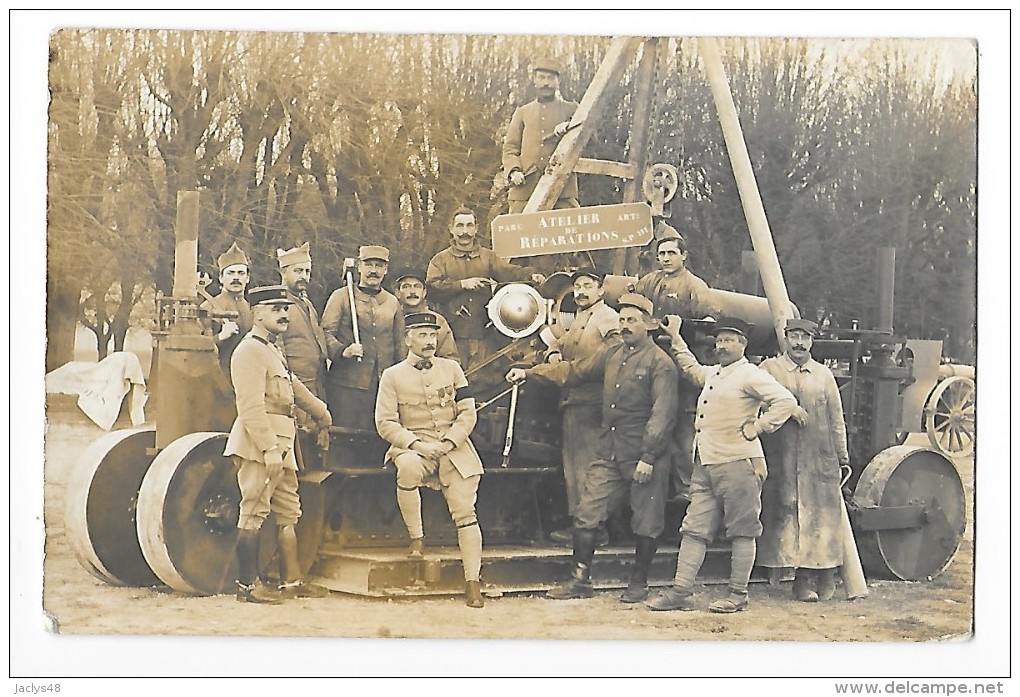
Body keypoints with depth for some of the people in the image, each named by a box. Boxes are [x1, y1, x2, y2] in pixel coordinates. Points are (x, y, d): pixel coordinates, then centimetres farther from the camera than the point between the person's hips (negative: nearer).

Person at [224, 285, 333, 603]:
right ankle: (248, 586, -2)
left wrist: (321, 411, 48)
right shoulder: (250, 350, -12)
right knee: (254, 513, -6)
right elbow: (251, 406, -21)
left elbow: (292, 386, 36)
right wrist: (269, 448, -26)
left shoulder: (272, 350, 20)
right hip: (259, 444, -10)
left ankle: (292, 582, 17)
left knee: (288, 514, 11)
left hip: (280, 444, 10)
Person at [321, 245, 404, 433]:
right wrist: (343, 351, -23)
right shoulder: (341, 296, 4)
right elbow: (326, 332, -4)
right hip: (346, 385, -3)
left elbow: (399, 346, 20)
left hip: (384, 387, 3)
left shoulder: (392, 303, 15)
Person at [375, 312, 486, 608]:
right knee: (408, 468, -37)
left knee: (464, 511, -11)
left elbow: (468, 413, 6)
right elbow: (385, 422, -2)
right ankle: (416, 538, -18)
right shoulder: (392, 375, 4)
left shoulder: (451, 368, 9)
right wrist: (416, 445, -16)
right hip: (414, 445, -2)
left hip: (454, 447, 2)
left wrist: (446, 444, -10)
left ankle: (472, 582, -11)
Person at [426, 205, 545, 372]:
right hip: (454, 337, -2)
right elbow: (432, 286, -6)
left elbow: (508, 271, 0)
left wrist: (530, 276, -19)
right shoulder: (441, 260, 10)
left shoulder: (488, 257, 16)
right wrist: (462, 284, -14)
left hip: (485, 336, 2)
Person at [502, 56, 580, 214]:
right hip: (526, 185, 1)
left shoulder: (570, 109, 18)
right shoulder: (522, 112, 21)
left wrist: (568, 127, -16)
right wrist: (513, 171, -6)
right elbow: (510, 147, 14)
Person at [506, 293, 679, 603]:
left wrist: (648, 458, -18)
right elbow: (573, 371, 20)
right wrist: (529, 372, 15)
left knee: (645, 523, 4)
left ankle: (639, 583, 18)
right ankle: (580, 579, 11)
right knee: (586, 514, 3)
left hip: (643, 455, -6)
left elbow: (662, 414, -14)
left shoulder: (660, 363, -8)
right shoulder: (611, 354, 12)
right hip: (608, 453, 6)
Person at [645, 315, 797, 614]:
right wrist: (675, 337, 41)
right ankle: (680, 592, 3)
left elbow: (786, 401, -17)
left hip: (738, 463, -8)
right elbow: (691, 367, 42)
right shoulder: (712, 374, 19)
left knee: (742, 532, 2)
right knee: (694, 530, 4)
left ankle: (738, 595, 6)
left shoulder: (750, 375, -7)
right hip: (705, 464, 9)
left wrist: (756, 428, -15)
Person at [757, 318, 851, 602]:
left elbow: (836, 418, 16)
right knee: (789, 513, -5)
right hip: (783, 459, -1)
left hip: (820, 460, 2)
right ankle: (804, 578, -1)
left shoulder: (824, 375, 14)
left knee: (822, 514, -2)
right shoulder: (770, 369, 8)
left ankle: (826, 575, 5)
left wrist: (842, 456, 15)